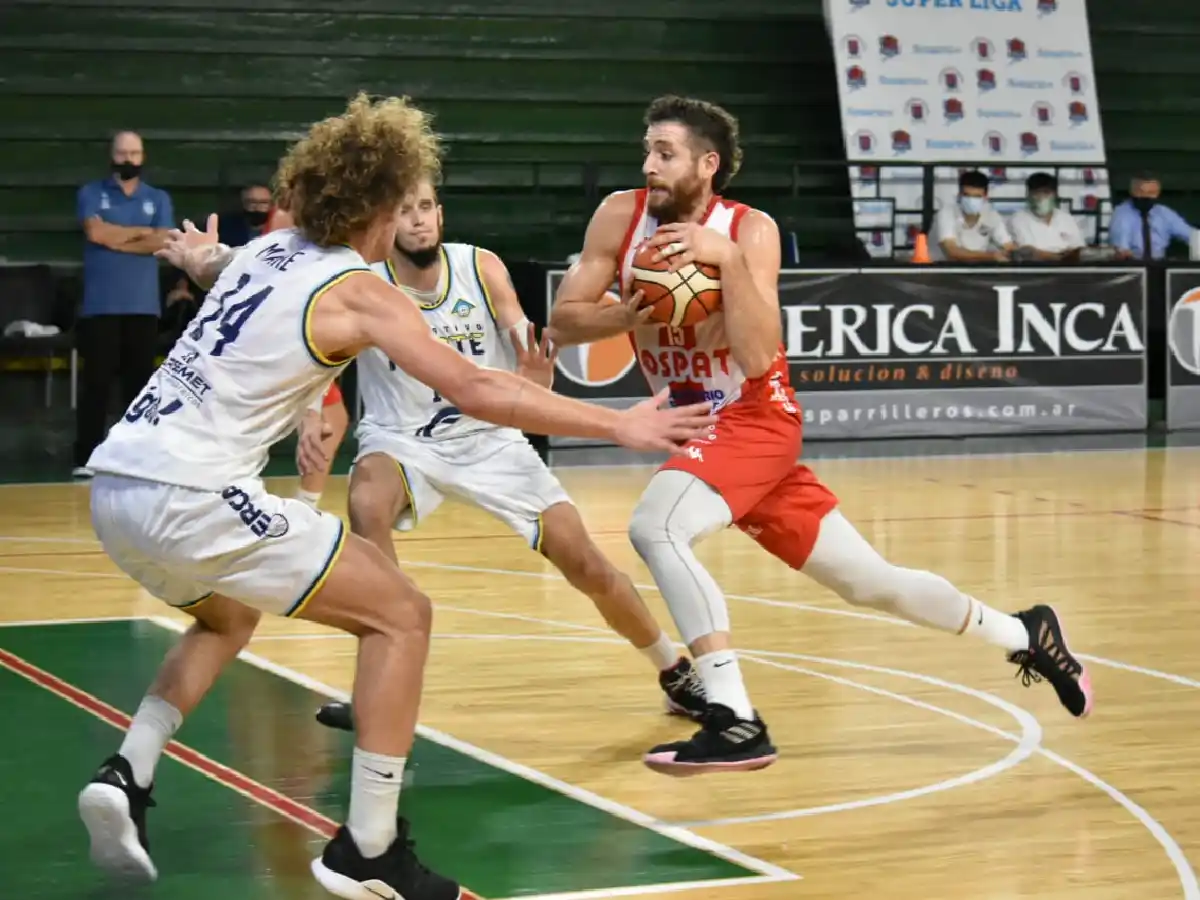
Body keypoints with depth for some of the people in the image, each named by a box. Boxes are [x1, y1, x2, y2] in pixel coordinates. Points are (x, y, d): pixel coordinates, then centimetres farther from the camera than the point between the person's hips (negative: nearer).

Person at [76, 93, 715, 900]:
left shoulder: (263, 251, 17)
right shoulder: (355, 291, -4)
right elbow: (476, 391, -10)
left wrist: (200, 259, 66)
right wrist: (618, 424, -5)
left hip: (114, 484, 8)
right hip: (191, 500, -8)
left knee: (228, 616, 36)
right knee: (400, 614, 4)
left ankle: (128, 776, 18)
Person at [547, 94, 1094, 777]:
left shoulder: (751, 230, -16)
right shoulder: (621, 218, -5)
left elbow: (757, 358, -25)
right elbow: (562, 322, -5)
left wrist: (726, 258, -32)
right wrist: (633, 312, -21)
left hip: (757, 422, -5)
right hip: (699, 431, 5)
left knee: (655, 527, -31)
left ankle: (736, 725, -27)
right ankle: (1024, 635, 31)